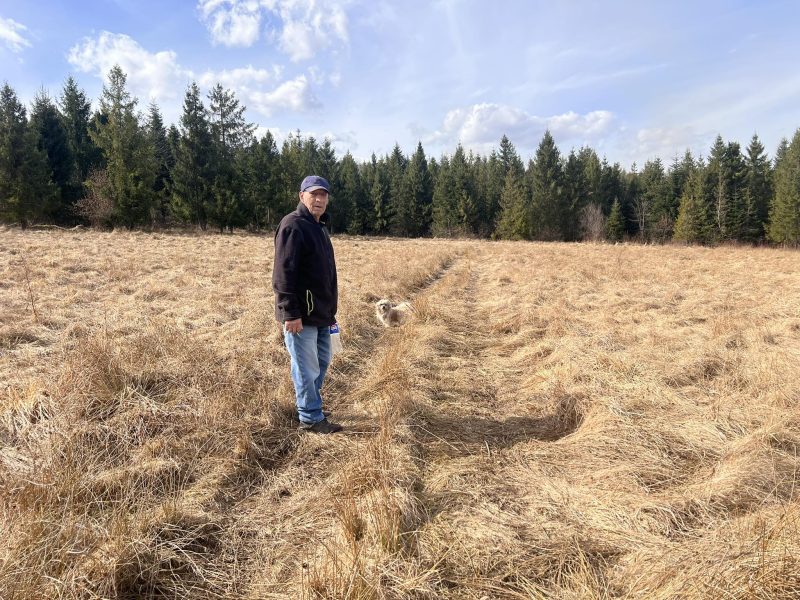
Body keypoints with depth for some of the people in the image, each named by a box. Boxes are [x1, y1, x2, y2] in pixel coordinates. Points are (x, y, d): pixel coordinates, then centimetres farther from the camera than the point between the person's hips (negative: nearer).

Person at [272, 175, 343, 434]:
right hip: (300, 315, -10)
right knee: (307, 368, 0)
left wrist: (330, 308, 21)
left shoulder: (319, 226, 16)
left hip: (321, 314, 10)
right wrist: (291, 313, -24)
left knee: (321, 362, 19)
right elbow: (283, 274, -21)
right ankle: (310, 418, 13)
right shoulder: (293, 225, -14)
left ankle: (307, 406, 35)